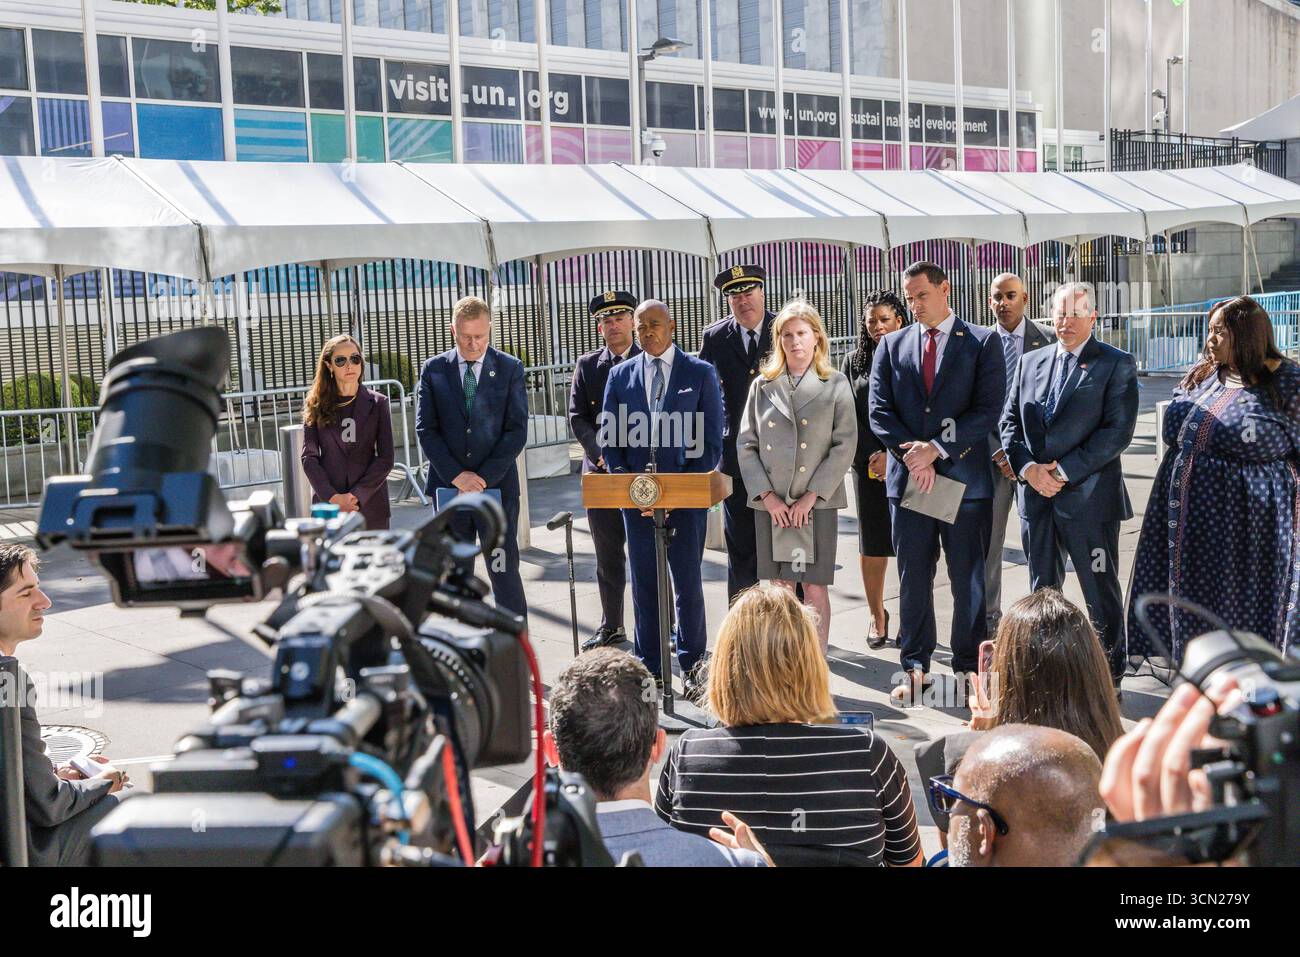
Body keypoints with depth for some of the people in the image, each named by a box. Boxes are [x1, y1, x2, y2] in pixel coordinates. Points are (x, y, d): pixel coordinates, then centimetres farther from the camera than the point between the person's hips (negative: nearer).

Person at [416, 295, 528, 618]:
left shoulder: (510, 368, 1)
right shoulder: (433, 370, 4)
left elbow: (517, 431, -4)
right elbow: (425, 430, 0)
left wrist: (485, 477, -13)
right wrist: (455, 474, -11)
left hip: (497, 487, -2)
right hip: (448, 487, 2)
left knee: (505, 573, -1)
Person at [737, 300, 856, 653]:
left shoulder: (835, 385, 4)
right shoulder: (762, 386, 9)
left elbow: (845, 445, -3)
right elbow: (745, 444, 6)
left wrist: (812, 495, -10)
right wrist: (766, 495, -5)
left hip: (817, 502, -2)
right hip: (771, 503, 2)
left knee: (815, 587, -2)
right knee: (780, 588, 5)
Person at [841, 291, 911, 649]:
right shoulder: (854, 362, 9)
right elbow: (848, 416, 6)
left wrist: (893, 455, -11)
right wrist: (873, 456, -6)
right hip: (869, 465, 2)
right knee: (871, 542, 4)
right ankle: (877, 615, 16)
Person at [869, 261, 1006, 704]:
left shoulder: (983, 342, 2)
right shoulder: (891, 345, 10)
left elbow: (989, 408, -7)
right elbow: (880, 411, 3)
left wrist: (937, 447, -14)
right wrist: (913, 457, -10)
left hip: (965, 477, -2)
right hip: (908, 478, 2)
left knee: (969, 580, 4)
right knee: (913, 579, 6)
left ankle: (967, 668, 14)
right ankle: (915, 668, 15)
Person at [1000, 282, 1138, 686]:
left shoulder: (1117, 364, -4)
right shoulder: (1031, 362, 12)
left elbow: (1118, 431, -12)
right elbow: (1010, 422, 10)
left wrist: (1064, 470, -16)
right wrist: (1027, 467, -7)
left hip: (1088, 496, -5)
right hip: (1036, 497, 5)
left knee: (1101, 592, 4)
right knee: (1041, 590, 13)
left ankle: (1110, 677, 17)